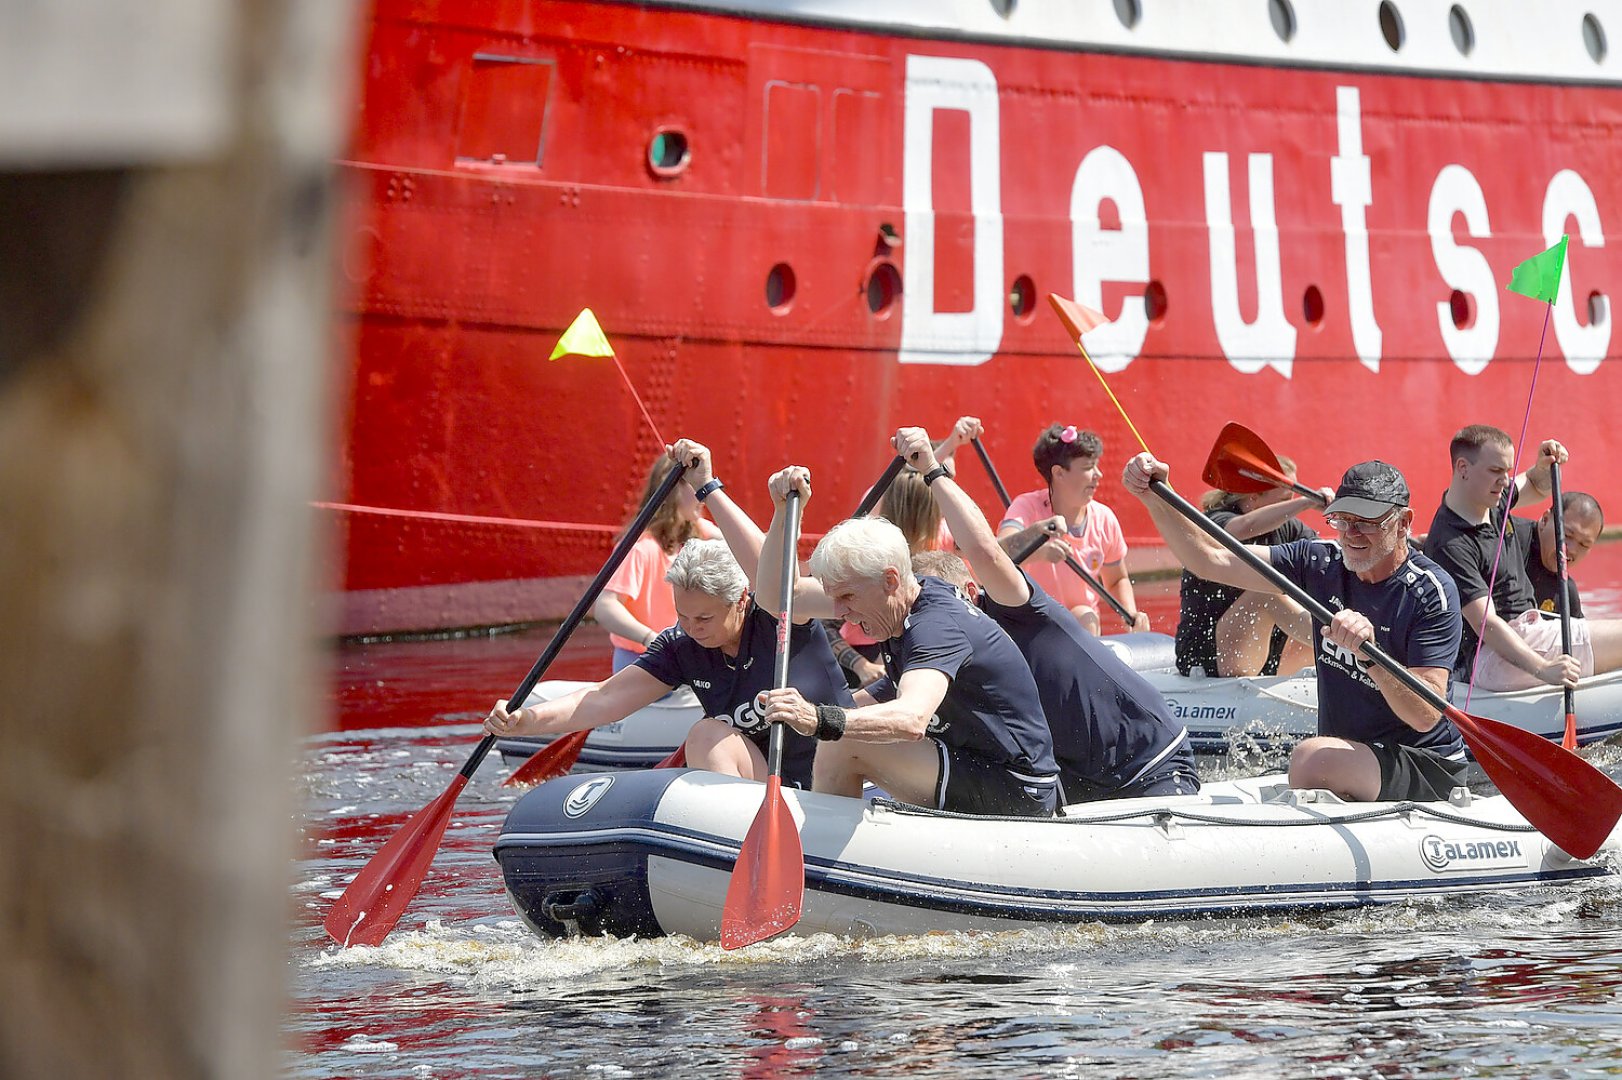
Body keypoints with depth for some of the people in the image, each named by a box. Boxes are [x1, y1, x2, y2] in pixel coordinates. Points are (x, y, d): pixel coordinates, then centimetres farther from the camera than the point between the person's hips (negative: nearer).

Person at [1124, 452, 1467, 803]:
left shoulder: (1432, 592, -14)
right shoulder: (1322, 563, 2)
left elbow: (1427, 717, -23)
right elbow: (1212, 561, 0)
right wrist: (1156, 498, -13)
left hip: (1424, 770, -6)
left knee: (1311, 756, -32)